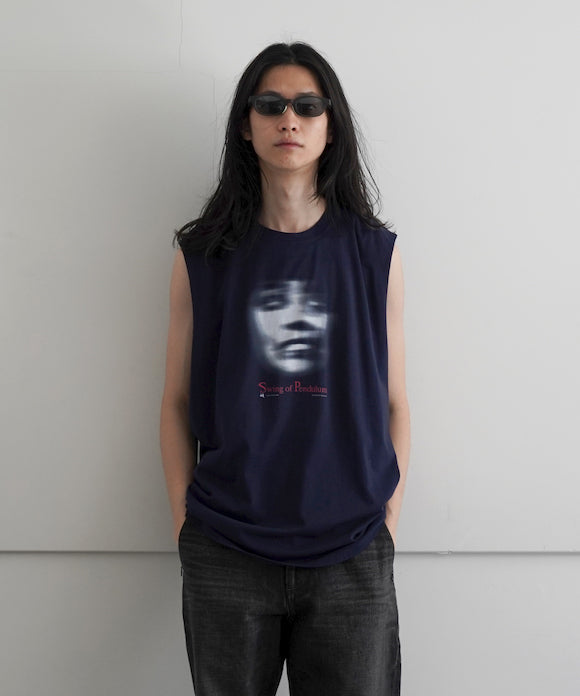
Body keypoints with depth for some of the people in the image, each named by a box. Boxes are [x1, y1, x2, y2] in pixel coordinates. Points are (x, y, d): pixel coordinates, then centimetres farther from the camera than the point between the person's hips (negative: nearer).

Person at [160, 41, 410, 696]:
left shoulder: (374, 251, 3)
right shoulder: (202, 254, 2)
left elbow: (393, 402, 5)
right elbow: (178, 403, 4)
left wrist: (388, 521, 1)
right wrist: (185, 522, 0)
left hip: (352, 555, 0)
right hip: (225, 556, 0)